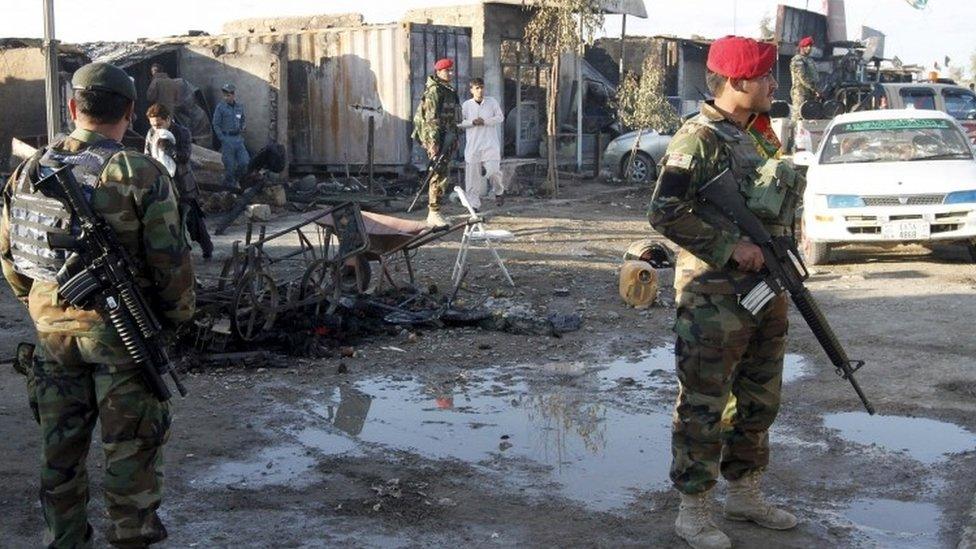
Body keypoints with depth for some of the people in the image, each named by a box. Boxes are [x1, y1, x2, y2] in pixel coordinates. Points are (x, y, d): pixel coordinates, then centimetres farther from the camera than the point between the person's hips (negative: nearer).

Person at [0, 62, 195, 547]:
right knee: (131, 446, 7)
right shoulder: (141, 175, -14)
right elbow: (170, 260, -14)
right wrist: (177, 314, 2)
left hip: (53, 330, 5)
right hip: (121, 334, -5)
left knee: (60, 445, 16)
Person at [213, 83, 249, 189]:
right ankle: (229, 185, 13)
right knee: (229, 165, -2)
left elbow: (243, 120, 24)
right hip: (227, 139, -4)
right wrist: (223, 139, -9)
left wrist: (243, 127, 3)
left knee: (245, 162, -1)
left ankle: (235, 179, 21)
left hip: (238, 138, 4)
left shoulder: (240, 107, 8)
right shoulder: (220, 107, -5)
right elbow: (216, 125, -4)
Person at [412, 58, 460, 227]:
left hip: (447, 136, 10)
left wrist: (454, 139, 23)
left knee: (443, 173, 11)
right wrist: (434, 143, -24)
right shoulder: (434, 91, -11)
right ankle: (434, 213, -12)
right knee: (440, 174, -13)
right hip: (436, 136, -10)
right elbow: (431, 119, -18)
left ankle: (434, 213, 18)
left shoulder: (449, 91, 18)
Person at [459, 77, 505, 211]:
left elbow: (500, 117, 4)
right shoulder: (466, 105, 3)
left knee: (494, 171, -10)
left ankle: (498, 192, 21)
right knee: (473, 174, 0)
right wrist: (472, 122, -13)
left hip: (490, 144, -1)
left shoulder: (492, 102, 3)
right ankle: (474, 203, 8)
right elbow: (460, 122, 3)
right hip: (473, 145, 1)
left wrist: (485, 121, -9)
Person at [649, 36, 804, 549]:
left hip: (766, 291, 9)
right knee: (704, 406, 0)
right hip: (715, 297, -9)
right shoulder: (701, 138, -14)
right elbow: (665, 212, -20)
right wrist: (730, 247, -20)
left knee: (759, 401, 18)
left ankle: (744, 491, 34)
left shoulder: (761, 134, 14)